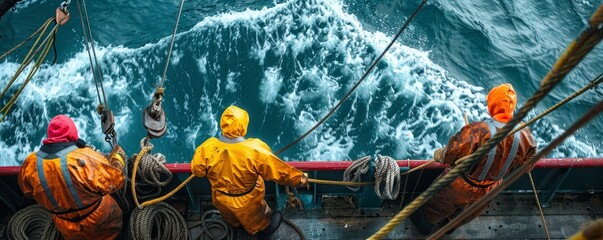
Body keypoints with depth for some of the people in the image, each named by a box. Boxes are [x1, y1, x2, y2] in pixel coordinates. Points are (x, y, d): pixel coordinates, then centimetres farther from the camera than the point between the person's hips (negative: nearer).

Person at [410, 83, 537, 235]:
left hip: (459, 188, -5)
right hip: (487, 194, 5)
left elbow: (451, 155, -33)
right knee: (464, 216, 36)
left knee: (437, 208, 29)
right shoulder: (524, 135, -22)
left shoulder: (477, 131, -38)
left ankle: (425, 224, 56)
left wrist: (438, 155, -10)